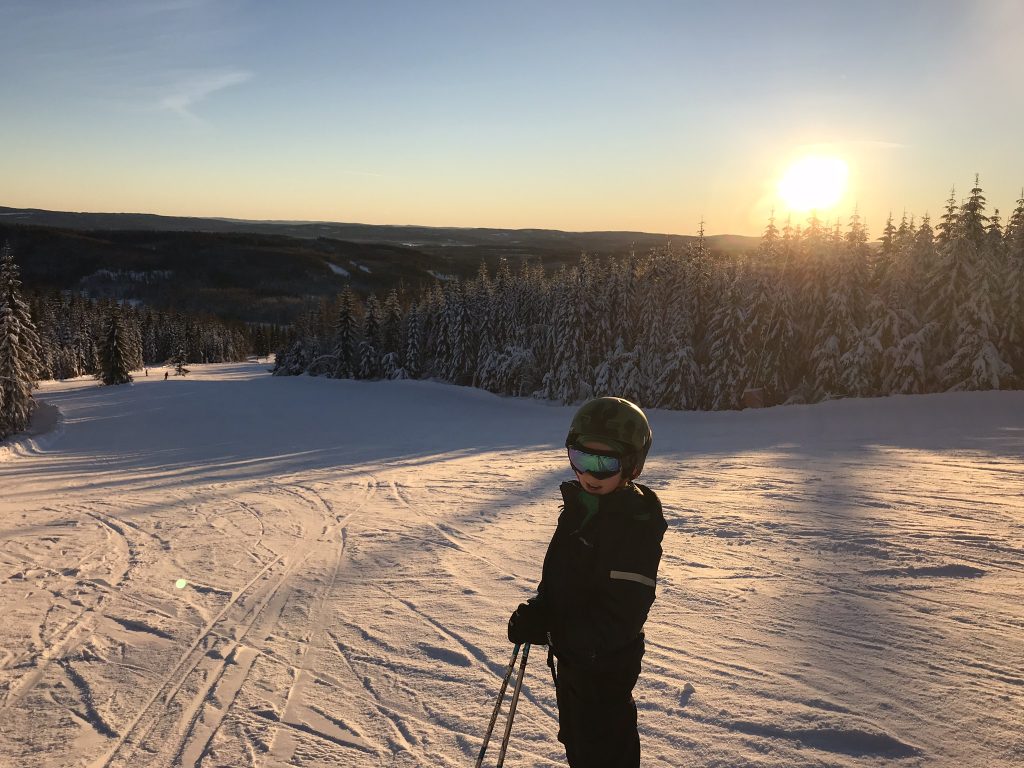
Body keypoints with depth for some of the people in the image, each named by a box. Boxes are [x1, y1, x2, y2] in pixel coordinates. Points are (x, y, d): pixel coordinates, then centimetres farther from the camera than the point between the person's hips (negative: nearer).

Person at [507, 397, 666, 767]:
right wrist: (539, 610, -4)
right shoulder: (579, 505, 0)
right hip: (570, 657, 8)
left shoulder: (636, 526, -27)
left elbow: (619, 619, -29)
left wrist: (548, 626, -31)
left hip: (604, 669, -8)